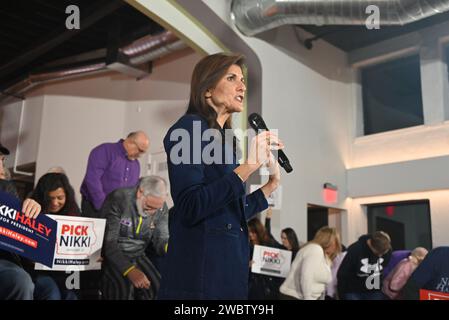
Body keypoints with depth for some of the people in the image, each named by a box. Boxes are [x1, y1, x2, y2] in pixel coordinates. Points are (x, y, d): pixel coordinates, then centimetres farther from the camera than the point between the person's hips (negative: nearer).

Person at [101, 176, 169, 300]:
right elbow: (108, 242, -25)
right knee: (124, 286, -29)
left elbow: (160, 240, -6)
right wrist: (130, 270, -35)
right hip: (111, 255, -5)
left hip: (137, 256, 5)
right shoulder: (119, 199, -21)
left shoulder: (162, 208, -5)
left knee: (157, 286, -16)